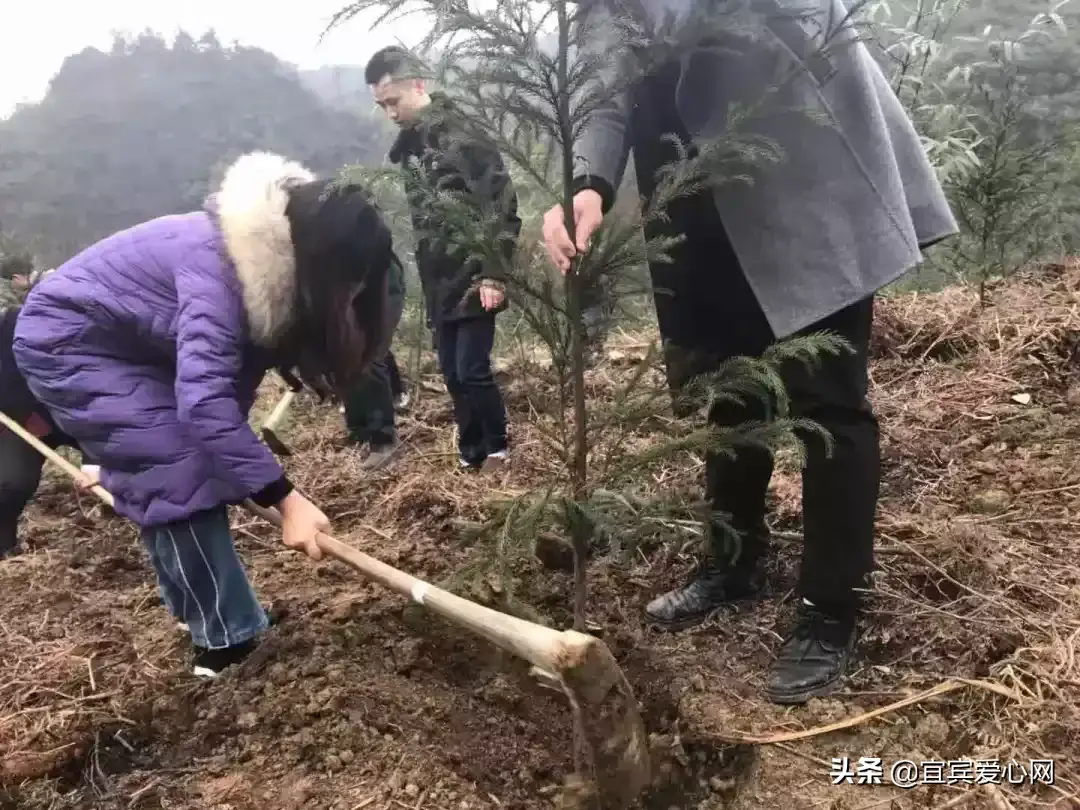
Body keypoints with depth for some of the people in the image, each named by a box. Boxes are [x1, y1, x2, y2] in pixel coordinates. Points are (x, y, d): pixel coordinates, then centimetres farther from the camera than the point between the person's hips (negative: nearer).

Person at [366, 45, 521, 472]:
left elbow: (503, 206, -19)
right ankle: (472, 453, 23)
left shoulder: (461, 135, -14)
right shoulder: (409, 144, 12)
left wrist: (493, 273, -21)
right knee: (453, 374, 11)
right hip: (440, 283, 8)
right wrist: (425, 272, 16)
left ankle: (498, 450, 14)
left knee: (473, 371, -5)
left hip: (473, 280, -8)